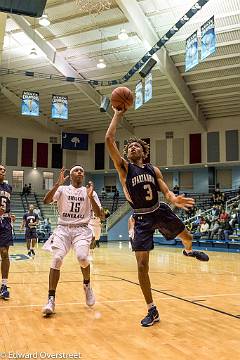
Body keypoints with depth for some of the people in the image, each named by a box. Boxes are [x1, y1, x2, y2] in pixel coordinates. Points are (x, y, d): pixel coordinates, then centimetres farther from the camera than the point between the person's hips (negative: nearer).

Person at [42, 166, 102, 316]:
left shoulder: (89, 191, 7)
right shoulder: (62, 189, 6)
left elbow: (99, 214, 1)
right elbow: (46, 201, -11)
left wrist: (90, 197, -13)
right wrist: (58, 184, -21)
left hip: (82, 229, 0)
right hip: (63, 228, 0)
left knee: (82, 257, -25)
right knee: (57, 259, -18)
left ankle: (87, 284, 6)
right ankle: (51, 299, -7)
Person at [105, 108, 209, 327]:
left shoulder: (153, 170, 2)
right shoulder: (124, 167, -8)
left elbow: (166, 192, -1)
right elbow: (109, 139, -19)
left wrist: (175, 200, -24)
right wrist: (118, 115, -15)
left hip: (160, 211, 4)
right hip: (142, 219, -3)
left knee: (186, 237, 20)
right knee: (142, 265, -9)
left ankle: (189, 251, 62)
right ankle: (152, 311, 5)